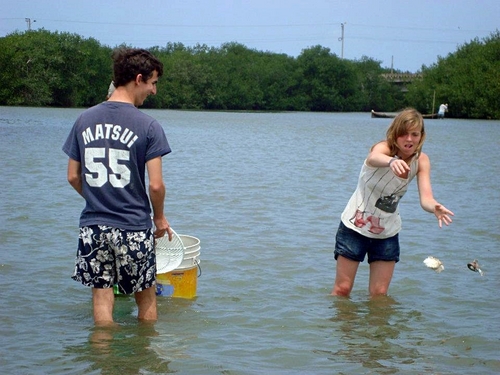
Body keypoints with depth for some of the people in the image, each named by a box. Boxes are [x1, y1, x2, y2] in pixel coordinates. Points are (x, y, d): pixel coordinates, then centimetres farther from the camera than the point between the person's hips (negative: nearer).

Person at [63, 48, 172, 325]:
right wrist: (159, 218, 5)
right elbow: (155, 184, -13)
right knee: (146, 296, 13)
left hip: (93, 226, 3)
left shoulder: (84, 120, 2)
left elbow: (73, 177, 6)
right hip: (134, 228, -3)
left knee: (101, 294, 10)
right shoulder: (147, 126, -12)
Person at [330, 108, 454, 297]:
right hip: (356, 225, -4)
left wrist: (435, 208, -44)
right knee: (342, 289, 1)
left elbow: (425, 198, -20)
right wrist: (391, 161, -71)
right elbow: (373, 158, -47)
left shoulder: (421, 161, -8)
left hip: (388, 233, 4)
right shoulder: (383, 148, -21)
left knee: (379, 294, 6)